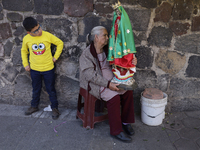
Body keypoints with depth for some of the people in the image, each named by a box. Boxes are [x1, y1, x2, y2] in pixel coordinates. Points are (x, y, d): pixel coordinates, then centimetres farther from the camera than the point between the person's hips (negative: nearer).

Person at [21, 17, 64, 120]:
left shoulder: (47, 35, -15)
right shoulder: (26, 39, -7)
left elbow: (60, 43, -4)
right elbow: (24, 51, 11)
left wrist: (55, 57, -5)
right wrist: (25, 64, 6)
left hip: (48, 69, -2)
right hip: (34, 69, 3)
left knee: (51, 90, 9)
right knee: (36, 89, 20)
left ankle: (54, 108, 25)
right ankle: (34, 106, 41)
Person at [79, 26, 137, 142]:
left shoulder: (107, 50, 9)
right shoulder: (86, 54, -11)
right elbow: (91, 75, -19)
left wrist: (132, 62, -9)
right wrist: (108, 84, -26)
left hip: (111, 81, 7)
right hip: (96, 85, -7)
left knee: (128, 92, -12)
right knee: (114, 97, -27)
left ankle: (126, 122, 6)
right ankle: (116, 131, -13)